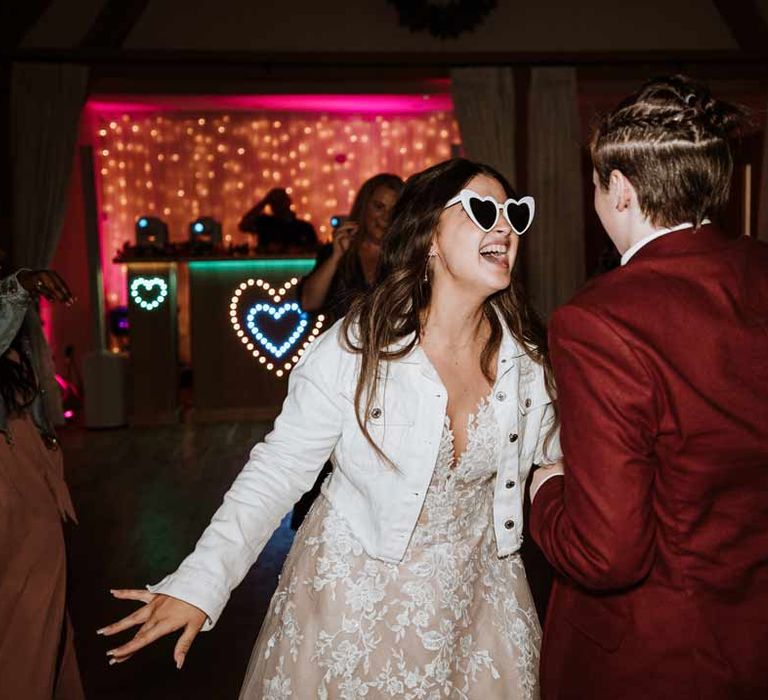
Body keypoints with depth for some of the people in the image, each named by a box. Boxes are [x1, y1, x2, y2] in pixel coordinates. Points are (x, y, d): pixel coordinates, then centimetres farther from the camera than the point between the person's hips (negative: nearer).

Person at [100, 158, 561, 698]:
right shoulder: (352, 351, -21)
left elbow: (552, 462, 6)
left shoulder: (530, 355, -9)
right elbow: (279, 469, -17)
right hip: (356, 589, -3)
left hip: (476, 588, 4)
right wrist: (201, 583, -23)